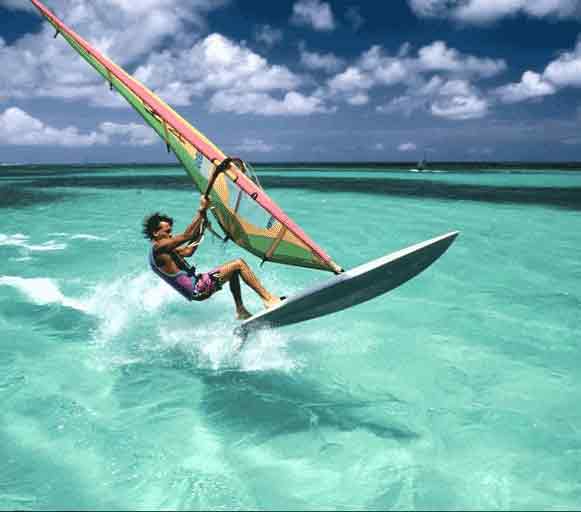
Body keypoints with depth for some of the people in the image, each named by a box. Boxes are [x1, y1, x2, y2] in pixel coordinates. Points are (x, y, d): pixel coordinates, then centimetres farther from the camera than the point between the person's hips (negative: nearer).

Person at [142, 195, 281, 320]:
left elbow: (188, 251, 22)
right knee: (239, 264, -10)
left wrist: (201, 227, 17)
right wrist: (201, 210, -15)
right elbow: (187, 236, -19)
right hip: (197, 289, -11)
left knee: (233, 270, 22)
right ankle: (267, 298, -9)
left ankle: (241, 311, 18)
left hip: (195, 288, 11)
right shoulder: (158, 247, -14)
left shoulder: (164, 250, 18)